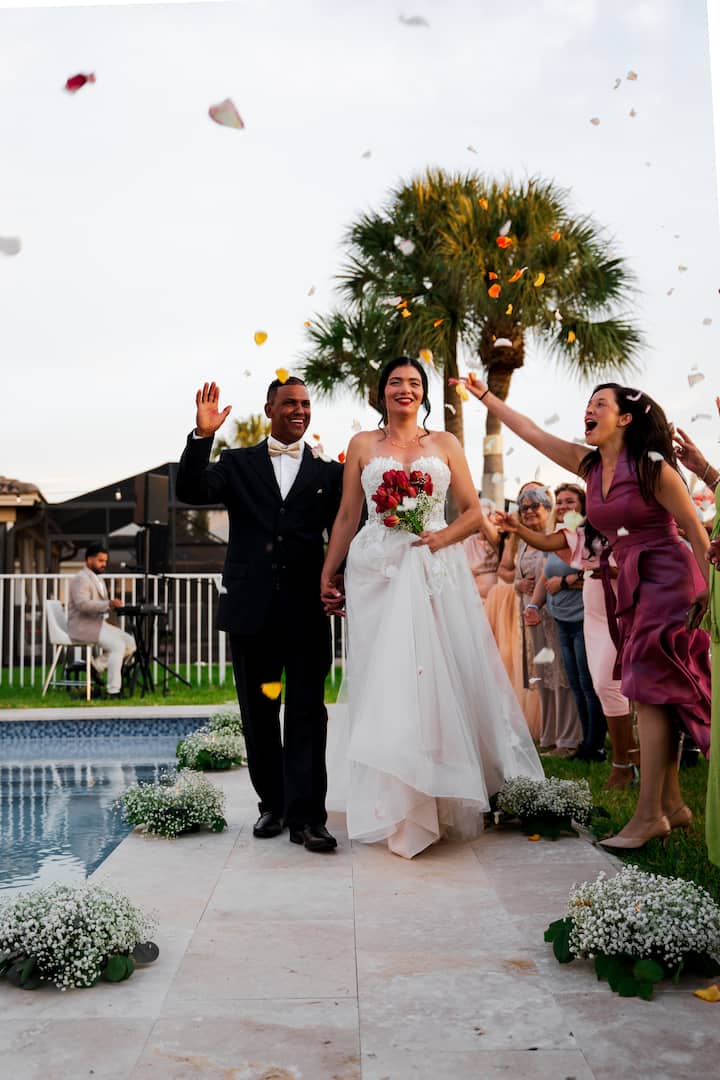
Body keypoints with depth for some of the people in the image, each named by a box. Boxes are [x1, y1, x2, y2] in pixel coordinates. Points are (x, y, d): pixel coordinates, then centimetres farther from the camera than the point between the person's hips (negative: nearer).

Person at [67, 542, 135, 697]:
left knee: (130, 642, -5)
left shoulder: (98, 579, 20)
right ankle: (113, 692, -23)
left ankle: (95, 666, 1)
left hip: (98, 623, 10)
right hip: (82, 626, -10)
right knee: (118, 645, -25)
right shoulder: (80, 579, -12)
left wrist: (113, 605, 0)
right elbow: (83, 604, -28)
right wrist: (108, 604, -36)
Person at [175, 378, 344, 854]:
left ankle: (307, 815, 2)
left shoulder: (329, 471, 9)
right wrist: (202, 435, -16)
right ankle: (273, 804, 25)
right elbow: (191, 492, -5)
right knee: (259, 714, 11)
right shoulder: (238, 463, 10)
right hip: (252, 608, 1)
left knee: (307, 713, -2)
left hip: (307, 610, -1)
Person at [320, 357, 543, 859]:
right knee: (385, 681, -4)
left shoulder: (445, 443, 12)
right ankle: (396, 805, 4)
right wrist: (327, 573, 4)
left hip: (437, 572, 0)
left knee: (443, 676, -3)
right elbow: (346, 517, 10)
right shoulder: (363, 445, 12)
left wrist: (443, 536, -10)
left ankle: (441, 797, 11)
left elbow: (474, 512, 8)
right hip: (377, 572, 0)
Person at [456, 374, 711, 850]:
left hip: (667, 583, -7)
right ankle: (672, 805, 19)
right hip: (631, 587, 7)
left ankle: (648, 816, -5)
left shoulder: (653, 468, -13)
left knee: (651, 693, -10)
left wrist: (705, 597, -10)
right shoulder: (590, 465, 7)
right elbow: (532, 431, 13)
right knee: (657, 696, 10)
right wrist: (487, 397, 15)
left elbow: (697, 533, -9)